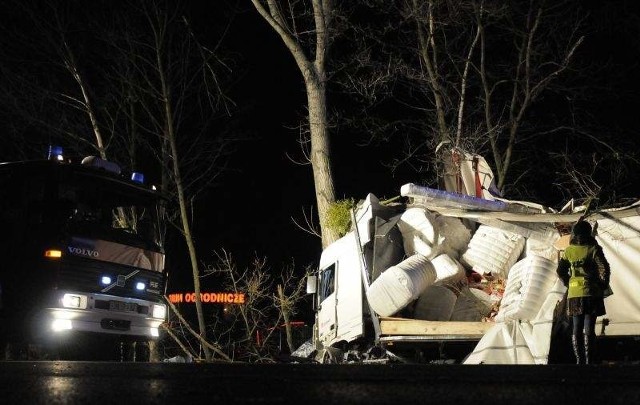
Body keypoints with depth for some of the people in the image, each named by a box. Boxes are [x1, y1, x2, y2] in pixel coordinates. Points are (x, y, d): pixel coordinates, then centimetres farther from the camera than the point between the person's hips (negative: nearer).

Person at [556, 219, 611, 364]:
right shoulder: (593, 249, -8)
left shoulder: (569, 250, 4)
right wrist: (603, 286, 2)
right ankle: (588, 361, -4)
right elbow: (604, 269, -13)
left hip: (574, 294, 3)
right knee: (589, 329, -2)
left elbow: (560, 271, 7)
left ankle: (579, 360, 9)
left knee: (576, 329, 10)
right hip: (591, 293, -3)